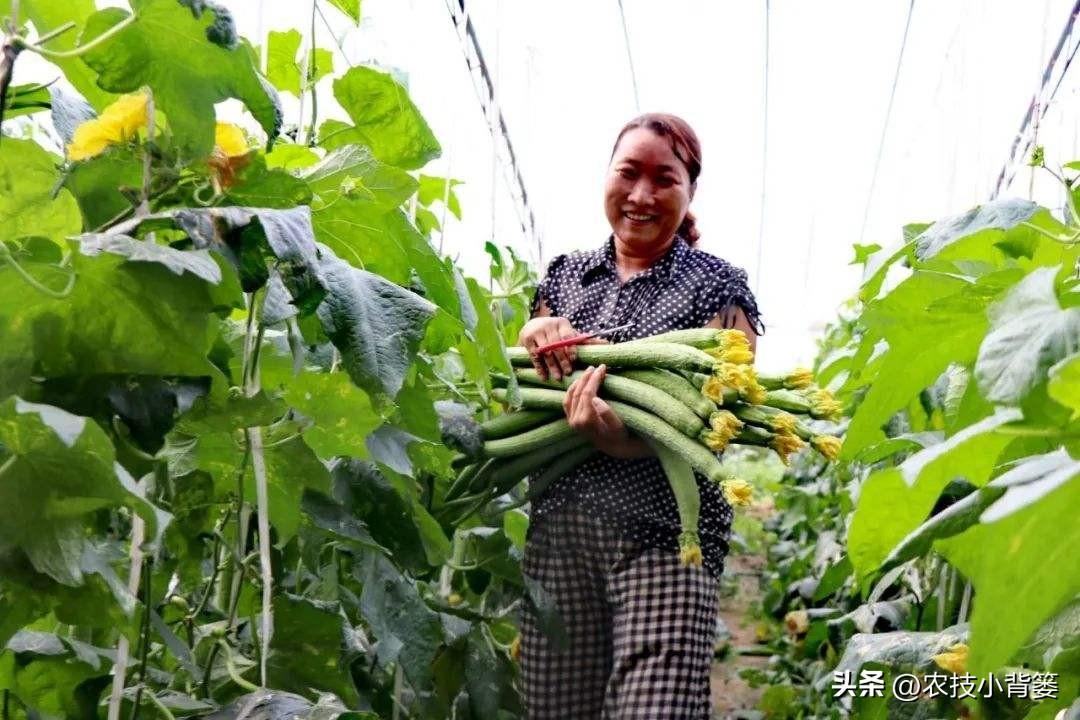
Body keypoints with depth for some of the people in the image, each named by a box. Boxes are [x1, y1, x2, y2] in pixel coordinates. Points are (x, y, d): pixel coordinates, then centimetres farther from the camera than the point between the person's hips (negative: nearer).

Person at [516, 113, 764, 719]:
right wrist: (532, 337, -1)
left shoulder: (718, 286, 4)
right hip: (559, 526, 4)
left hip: (664, 531, -4)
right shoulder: (565, 276, 16)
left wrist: (623, 438, -26)